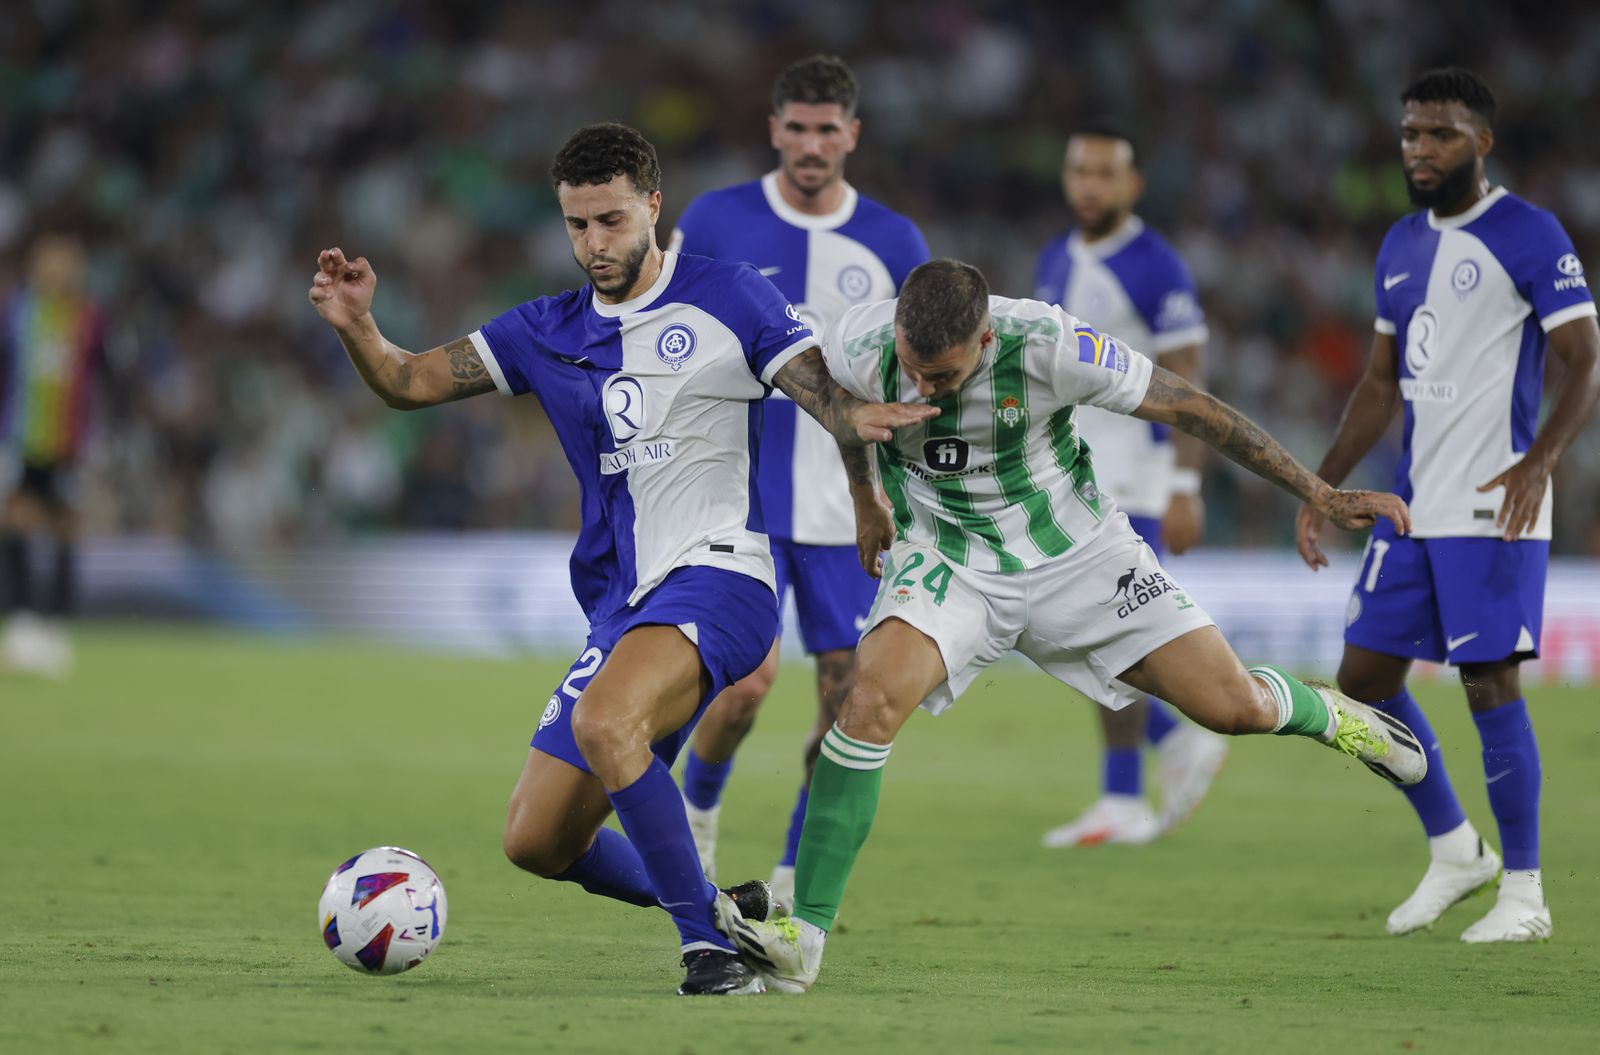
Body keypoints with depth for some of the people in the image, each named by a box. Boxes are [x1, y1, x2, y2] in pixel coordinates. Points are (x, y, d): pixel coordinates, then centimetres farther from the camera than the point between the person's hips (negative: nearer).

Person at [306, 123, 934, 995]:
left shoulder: (725, 300, -1)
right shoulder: (549, 332, 14)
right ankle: (722, 912, 25)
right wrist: (356, 328, -11)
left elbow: (834, 403, -7)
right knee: (536, 842, 4)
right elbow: (410, 383, 10)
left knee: (603, 723, -35)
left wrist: (857, 423, -31)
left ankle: (708, 941, -25)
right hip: (621, 602, 7)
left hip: (714, 573, -7)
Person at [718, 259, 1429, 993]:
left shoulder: (1048, 346, -28)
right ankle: (802, 938, -23)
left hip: (1074, 551, 0)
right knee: (873, 695, -28)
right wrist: (865, 504, 19)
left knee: (1232, 705, -3)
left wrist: (1322, 496, -10)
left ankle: (1325, 715, 37)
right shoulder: (858, 349, -23)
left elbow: (1189, 408, -15)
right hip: (947, 564, 0)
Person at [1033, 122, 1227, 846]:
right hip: (1071, 477, 8)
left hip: (1135, 476, -8)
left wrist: (1185, 489, -19)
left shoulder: (1155, 270, -12)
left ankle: (1123, 803, -1)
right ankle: (1182, 743, 21)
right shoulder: (1055, 264, 12)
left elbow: (1185, 385, -14)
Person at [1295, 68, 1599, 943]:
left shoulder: (1528, 237, -8)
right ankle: (1454, 851, 23)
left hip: (1491, 509, -8)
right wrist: (1322, 485, 16)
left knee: (1490, 683, -8)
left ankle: (1524, 894, 2)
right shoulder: (1401, 247, 15)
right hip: (1411, 505, 8)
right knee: (1365, 676, 7)